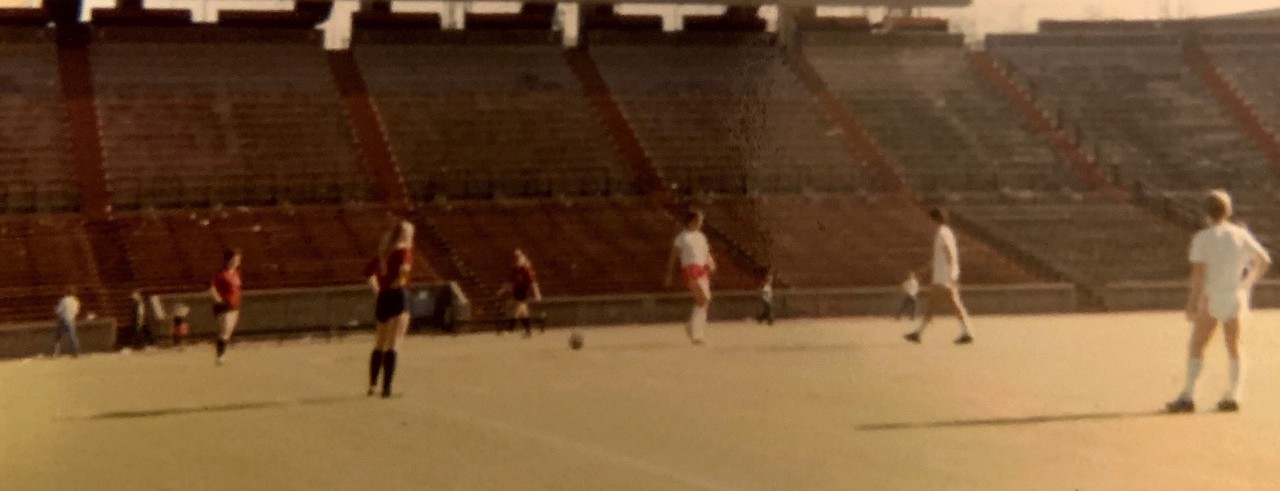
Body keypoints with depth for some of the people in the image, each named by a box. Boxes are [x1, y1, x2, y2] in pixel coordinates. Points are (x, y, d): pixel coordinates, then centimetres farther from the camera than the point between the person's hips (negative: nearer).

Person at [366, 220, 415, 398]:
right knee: (392, 346, -7)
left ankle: (372, 385, 22)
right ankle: (386, 388, -12)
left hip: (383, 297, 7)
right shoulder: (405, 250, -7)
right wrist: (399, 281, -11)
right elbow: (404, 268, -27)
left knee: (379, 345, 18)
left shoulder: (384, 252, 14)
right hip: (398, 296, -7)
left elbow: (370, 271, 23)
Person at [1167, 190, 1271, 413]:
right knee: (1234, 348, 16)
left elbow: (1198, 273, -17)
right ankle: (1233, 396, 19)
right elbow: (1265, 259, 9)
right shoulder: (1241, 234, 1)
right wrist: (1249, 282, 23)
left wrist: (1192, 304, -15)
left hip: (1210, 299, -4)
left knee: (1196, 347, 0)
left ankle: (1188, 396, -7)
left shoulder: (1202, 238, -10)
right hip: (1236, 298, 4)